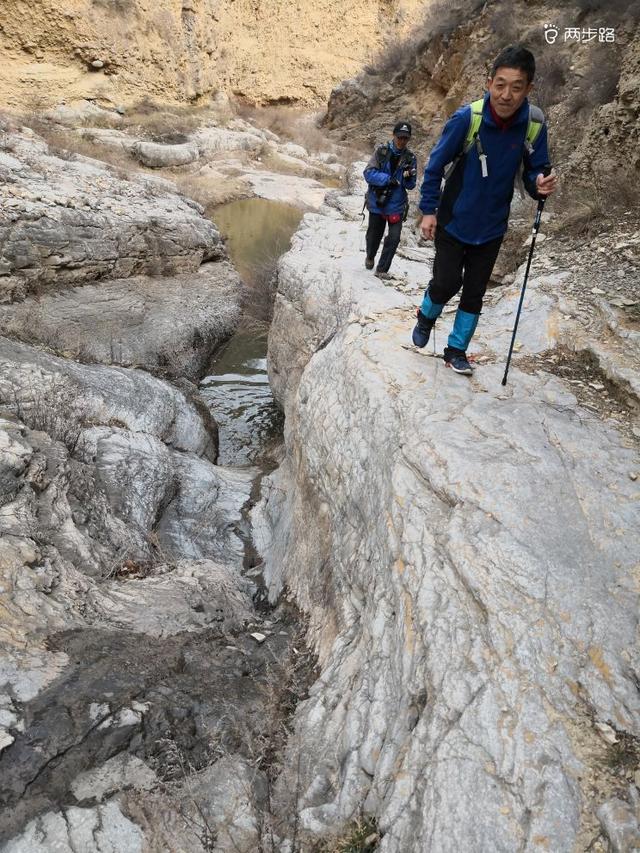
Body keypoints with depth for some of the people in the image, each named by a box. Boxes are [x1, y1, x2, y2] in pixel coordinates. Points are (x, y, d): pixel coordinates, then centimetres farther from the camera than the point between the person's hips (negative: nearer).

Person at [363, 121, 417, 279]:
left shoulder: (410, 158, -1)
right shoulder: (381, 151, -6)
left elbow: (410, 186, 0)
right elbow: (368, 173, -13)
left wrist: (409, 177, -22)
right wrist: (387, 179, -24)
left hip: (396, 205, 1)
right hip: (377, 202, -1)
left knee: (394, 238, -8)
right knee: (374, 234, 15)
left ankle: (382, 269, 7)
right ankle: (370, 257, 45)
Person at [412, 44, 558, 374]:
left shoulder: (534, 124, -13)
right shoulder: (467, 118, -21)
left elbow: (534, 170, -1)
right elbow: (436, 165, -9)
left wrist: (540, 185, -24)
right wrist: (428, 210, -10)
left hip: (491, 227, 3)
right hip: (453, 221, -3)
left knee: (474, 292, 9)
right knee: (446, 284, -5)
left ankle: (456, 350, 26)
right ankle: (425, 317, 30)